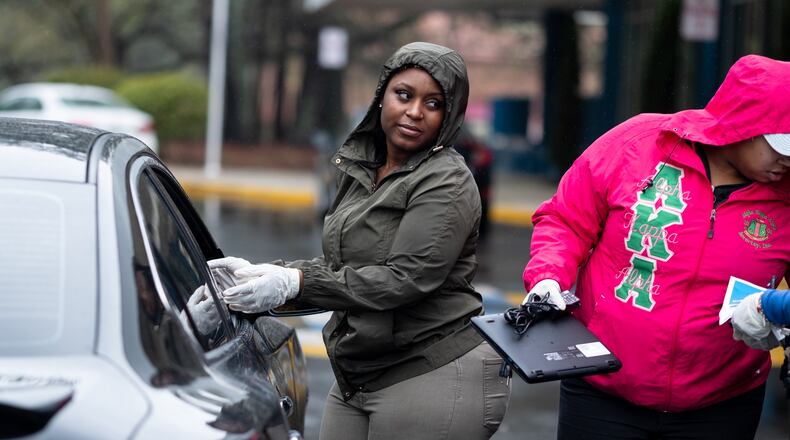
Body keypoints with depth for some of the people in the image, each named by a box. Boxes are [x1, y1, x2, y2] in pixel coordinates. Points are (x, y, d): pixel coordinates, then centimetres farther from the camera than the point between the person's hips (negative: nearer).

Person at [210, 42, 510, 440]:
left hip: (434, 377, -8)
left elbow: (406, 278, -22)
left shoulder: (447, 183, -13)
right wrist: (263, 274, 1)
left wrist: (296, 283, -23)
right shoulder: (358, 169, 13)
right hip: (356, 380, 8)